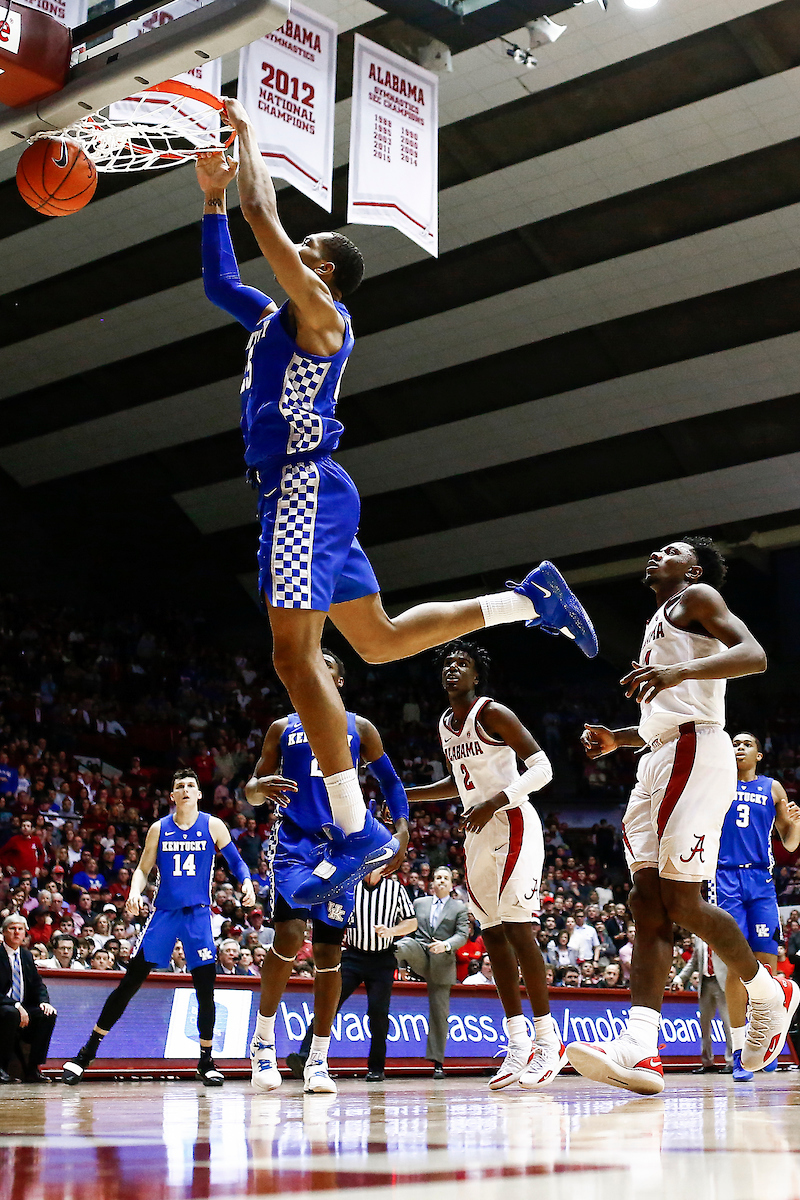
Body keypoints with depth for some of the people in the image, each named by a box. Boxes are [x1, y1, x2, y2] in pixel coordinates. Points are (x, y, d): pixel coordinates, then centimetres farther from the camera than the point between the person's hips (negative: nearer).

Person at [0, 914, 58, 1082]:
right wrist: (15, 1006, -25)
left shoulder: (27, 956, 15)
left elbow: (38, 984, 13)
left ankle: (32, 1069, -15)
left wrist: (44, 1002, -9)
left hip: (23, 1009, 6)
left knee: (49, 1015, -19)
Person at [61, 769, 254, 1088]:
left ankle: (206, 1062, 11)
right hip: (164, 912, 1)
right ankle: (87, 1052, 4)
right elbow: (142, 870, 8)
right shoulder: (159, 828, 4)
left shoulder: (213, 826, 1)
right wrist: (134, 893, -12)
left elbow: (235, 861, 6)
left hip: (198, 914, 0)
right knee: (130, 982, -2)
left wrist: (246, 882, -14)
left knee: (205, 987, -4)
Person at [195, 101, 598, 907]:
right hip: (301, 493, 10)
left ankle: (358, 835, -16)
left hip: (303, 488, -10)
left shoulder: (320, 313, -5)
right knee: (380, 641, 14)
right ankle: (531, 600, 17)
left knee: (294, 653, -15)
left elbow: (265, 221, -11)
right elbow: (217, 282, 31)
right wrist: (211, 198, 24)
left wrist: (246, 140, 1)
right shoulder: (272, 317, 21)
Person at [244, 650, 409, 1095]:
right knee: (289, 934, -21)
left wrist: (402, 829, -2)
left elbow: (391, 781, 14)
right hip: (294, 842, -1)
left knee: (329, 951, 0)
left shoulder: (359, 728, 12)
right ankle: (263, 1038, -3)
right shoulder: (282, 728, 12)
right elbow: (250, 793, 11)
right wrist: (261, 785, -14)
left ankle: (318, 1060, 10)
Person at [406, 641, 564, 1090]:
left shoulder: (492, 713, -12)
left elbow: (542, 767, -16)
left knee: (517, 928, -14)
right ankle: (518, 1044, 10)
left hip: (513, 824, -8)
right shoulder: (446, 724, 12)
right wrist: (406, 794, 17)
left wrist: (494, 802, -25)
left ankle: (549, 1042, -9)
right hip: (479, 834, 8)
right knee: (493, 934, 5)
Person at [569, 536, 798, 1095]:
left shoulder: (697, 598, 3)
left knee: (681, 900, -13)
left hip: (695, 753, -9)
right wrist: (618, 739, 24)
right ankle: (639, 1050, -17)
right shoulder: (660, 626, 32)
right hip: (659, 758, 9)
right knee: (648, 901, -6)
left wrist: (679, 672, -29)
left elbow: (754, 656, -15)